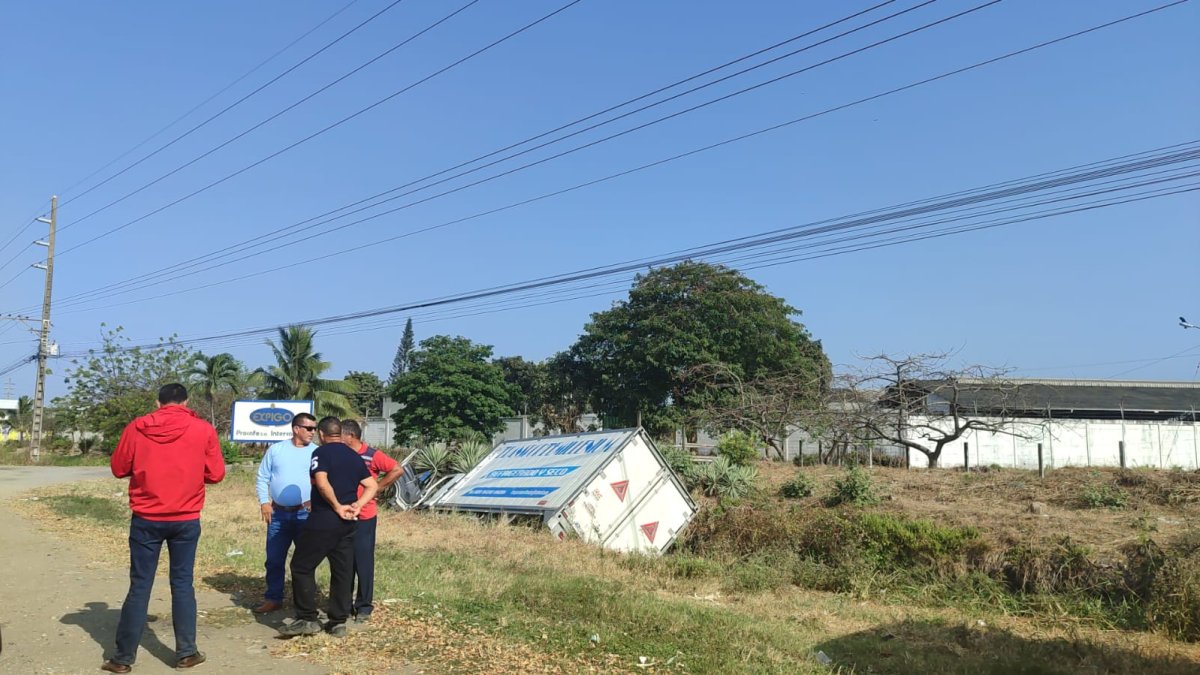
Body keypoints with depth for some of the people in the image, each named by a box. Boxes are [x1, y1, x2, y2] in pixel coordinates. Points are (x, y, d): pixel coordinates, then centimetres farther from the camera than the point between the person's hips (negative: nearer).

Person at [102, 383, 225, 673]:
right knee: (182, 584, 9)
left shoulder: (137, 428, -2)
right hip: (186, 520, 0)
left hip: (146, 519, 1)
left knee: (140, 585, 8)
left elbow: (118, 468, 6)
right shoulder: (204, 429, -5)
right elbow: (216, 474, -1)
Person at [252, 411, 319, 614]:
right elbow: (262, 478, 7)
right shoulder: (276, 450, 4)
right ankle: (273, 598, 22)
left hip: (305, 514, -1)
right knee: (274, 559, 9)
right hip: (278, 514, 1)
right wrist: (264, 502, -2)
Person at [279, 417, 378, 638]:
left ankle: (307, 619, 4)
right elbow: (372, 486, 10)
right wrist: (356, 505, -1)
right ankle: (338, 621, 13)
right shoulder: (354, 456, 14)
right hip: (348, 523, 7)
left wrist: (338, 507, -14)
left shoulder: (321, 452, -7)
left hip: (323, 520, -7)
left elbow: (322, 482, -22)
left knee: (302, 567, 4)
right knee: (343, 570, 10)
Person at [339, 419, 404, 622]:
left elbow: (398, 470, -11)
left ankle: (364, 606, 12)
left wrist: (377, 487, -9)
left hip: (364, 517, -5)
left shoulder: (372, 456, -9)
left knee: (363, 562, 2)